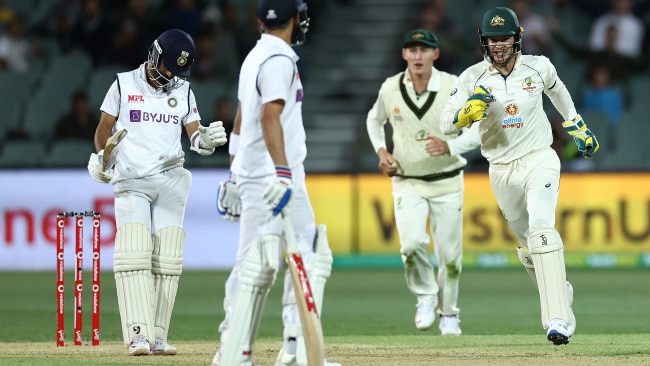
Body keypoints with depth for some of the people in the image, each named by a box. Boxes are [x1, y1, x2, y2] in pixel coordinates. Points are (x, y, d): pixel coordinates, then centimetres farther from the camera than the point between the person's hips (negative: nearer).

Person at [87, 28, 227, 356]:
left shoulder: (183, 90, 11)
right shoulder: (124, 85, 4)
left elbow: (195, 136, 6)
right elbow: (104, 129, 7)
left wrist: (207, 140, -17)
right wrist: (100, 158, -11)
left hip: (170, 182, 3)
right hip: (130, 182, -3)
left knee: (167, 260, -2)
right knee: (133, 254, -16)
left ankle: (158, 337, 1)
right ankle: (138, 336, -23)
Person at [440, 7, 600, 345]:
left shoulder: (538, 67, -5)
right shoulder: (472, 78, -7)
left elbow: (556, 89, 19)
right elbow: (446, 124, -11)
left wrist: (577, 127, 27)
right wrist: (470, 110, -30)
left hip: (540, 161, -3)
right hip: (502, 171, 3)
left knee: (541, 227, -25)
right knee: (528, 243, 13)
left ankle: (558, 319, -34)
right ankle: (561, 293, 42)